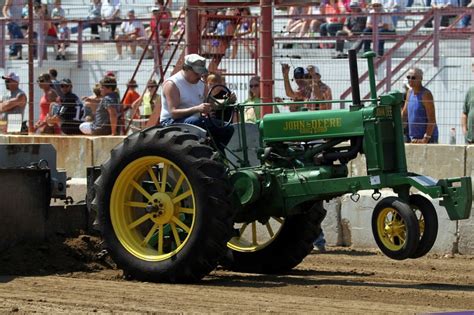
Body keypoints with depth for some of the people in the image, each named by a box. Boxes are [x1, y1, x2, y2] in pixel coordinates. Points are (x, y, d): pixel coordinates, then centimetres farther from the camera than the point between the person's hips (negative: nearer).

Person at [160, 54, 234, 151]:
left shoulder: (201, 85, 11)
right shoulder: (171, 84, -12)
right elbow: (173, 112, -22)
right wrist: (197, 109, -35)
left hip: (196, 120, 7)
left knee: (228, 128, -8)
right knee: (194, 121, -40)